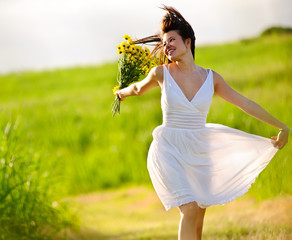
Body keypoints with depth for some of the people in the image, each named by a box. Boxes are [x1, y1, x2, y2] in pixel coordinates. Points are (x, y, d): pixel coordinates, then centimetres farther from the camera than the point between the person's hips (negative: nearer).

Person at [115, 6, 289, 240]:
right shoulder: (161, 73, -5)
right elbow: (139, 88, 18)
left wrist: (282, 127, 7)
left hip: (198, 154, 3)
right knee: (190, 209, -19)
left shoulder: (211, 78, 1)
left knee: (198, 220, 6)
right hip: (169, 152, -3)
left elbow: (246, 104, 5)